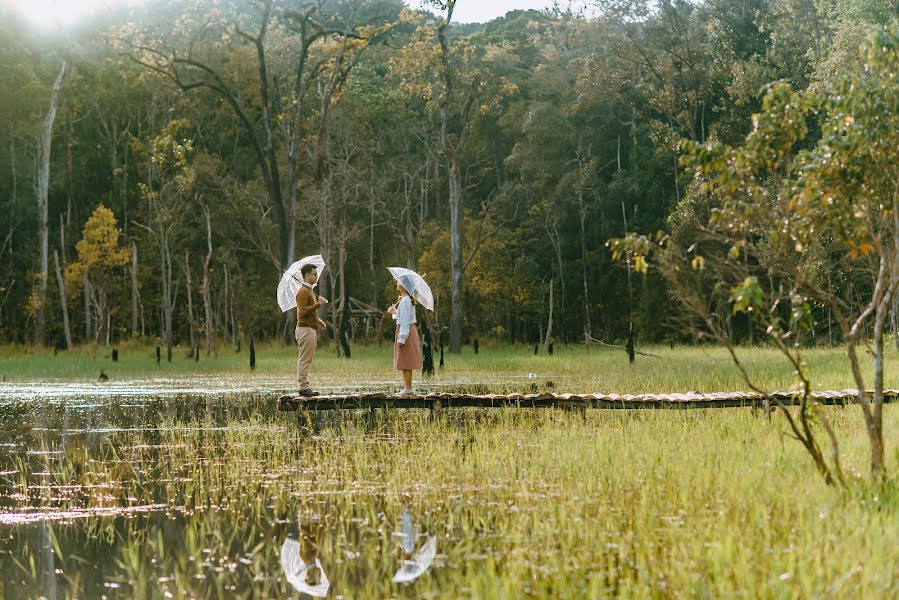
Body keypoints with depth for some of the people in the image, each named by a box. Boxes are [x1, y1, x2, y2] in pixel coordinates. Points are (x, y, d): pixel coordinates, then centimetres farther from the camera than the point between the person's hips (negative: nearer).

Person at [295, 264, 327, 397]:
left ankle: (305, 386, 12)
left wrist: (318, 321, 20)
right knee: (304, 359, -8)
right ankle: (303, 387, -8)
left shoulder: (309, 291, 21)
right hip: (305, 329, -10)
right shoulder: (303, 292, -13)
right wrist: (318, 304, -20)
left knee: (306, 360, 10)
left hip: (310, 328, 10)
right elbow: (303, 311, -22)